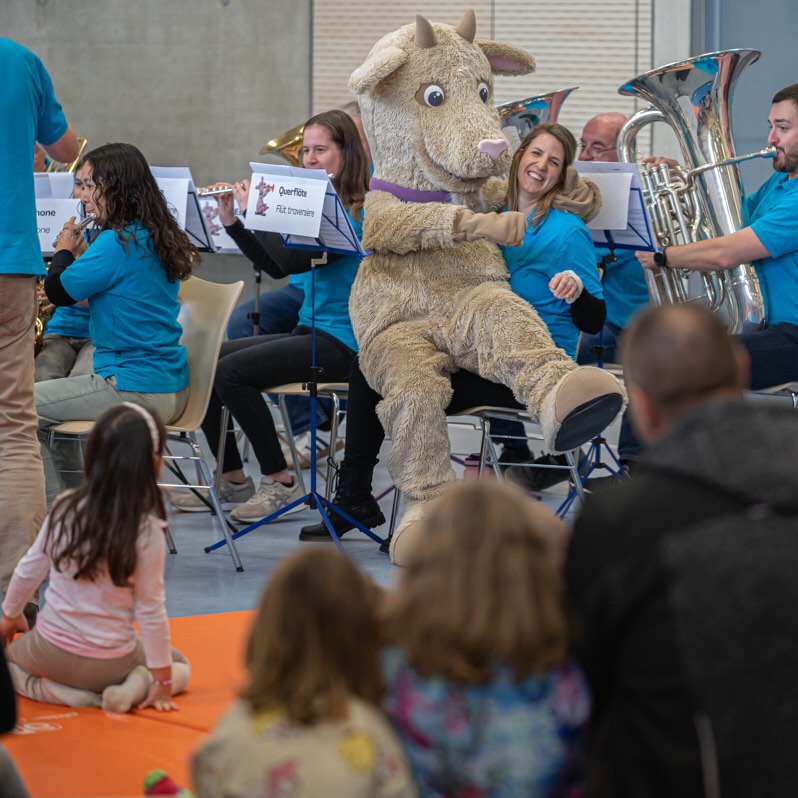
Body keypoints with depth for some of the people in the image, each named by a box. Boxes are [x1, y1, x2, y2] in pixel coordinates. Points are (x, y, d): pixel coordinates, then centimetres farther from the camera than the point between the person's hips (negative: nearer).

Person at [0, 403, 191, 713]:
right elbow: (150, 609, -14)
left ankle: (60, 692, 4)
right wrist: (162, 680, -4)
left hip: (49, 651, 1)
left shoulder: (65, 507, -9)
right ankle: (137, 685, -4)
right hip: (108, 662, -1)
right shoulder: (147, 531, -19)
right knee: (180, 667, 30)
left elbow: (29, 569, 3)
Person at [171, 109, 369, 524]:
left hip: (341, 342, -9)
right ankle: (231, 480, 6)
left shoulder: (359, 212, -13)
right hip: (309, 332, 9)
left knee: (232, 372, -23)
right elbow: (273, 265, 15)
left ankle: (282, 484, -12)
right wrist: (230, 220, 6)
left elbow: (293, 261, -24)